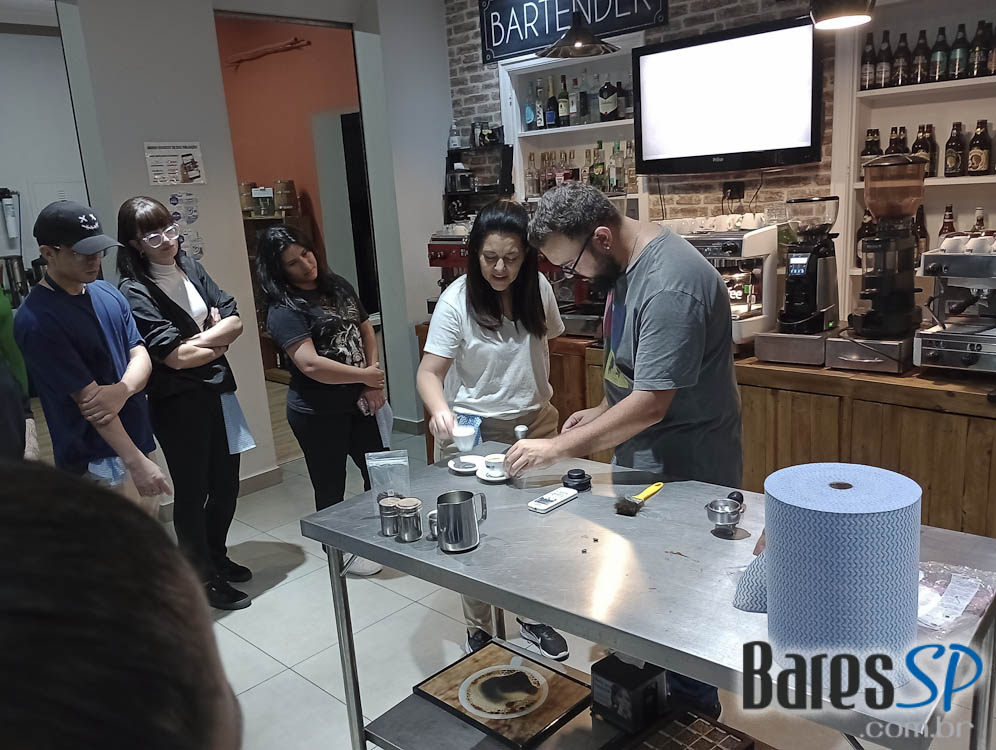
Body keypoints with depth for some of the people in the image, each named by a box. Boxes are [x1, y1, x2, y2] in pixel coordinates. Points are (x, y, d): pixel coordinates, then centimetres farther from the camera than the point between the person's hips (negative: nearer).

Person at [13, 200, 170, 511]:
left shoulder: (107, 293, 6)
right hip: (96, 463, -7)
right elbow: (86, 397, -20)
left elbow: (140, 354, 3)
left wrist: (122, 390, -21)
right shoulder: (37, 319, -17)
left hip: (137, 441, 7)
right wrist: (137, 462, -22)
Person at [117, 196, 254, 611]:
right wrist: (219, 342, -5)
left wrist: (201, 340, -14)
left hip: (218, 392, 7)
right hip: (178, 403, -7)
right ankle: (203, 578, 23)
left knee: (226, 483, 17)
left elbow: (234, 320, 2)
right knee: (192, 491, 6)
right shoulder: (135, 293, -14)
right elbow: (176, 356, -20)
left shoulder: (189, 267, 6)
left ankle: (216, 556, 39)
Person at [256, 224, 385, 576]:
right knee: (331, 487, 9)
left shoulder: (339, 287, 5)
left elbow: (366, 331, 11)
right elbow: (310, 364, -27)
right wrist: (364, 376, -17)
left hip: (357, 402, 7)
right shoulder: (285, 310, -17)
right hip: (318, 414, -7)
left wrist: (373, 383, -3)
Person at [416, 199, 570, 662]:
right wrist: (439, 410, -39)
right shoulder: (457, 300, -17)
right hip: (474, 429, -3)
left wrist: (543, 402, 7)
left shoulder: (539, 289, -6)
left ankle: (533, 618, 35)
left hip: (533, 422, 4)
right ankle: (478, 631, 28)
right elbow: (430, 371, -18)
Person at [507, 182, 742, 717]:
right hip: (644, 462, 9)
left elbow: (650, 403, -29)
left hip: (683, 474, -9)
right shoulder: (627, 264, 4)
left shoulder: (669, 285, -28)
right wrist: (602, 411, 5)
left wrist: (557, 448, -22)